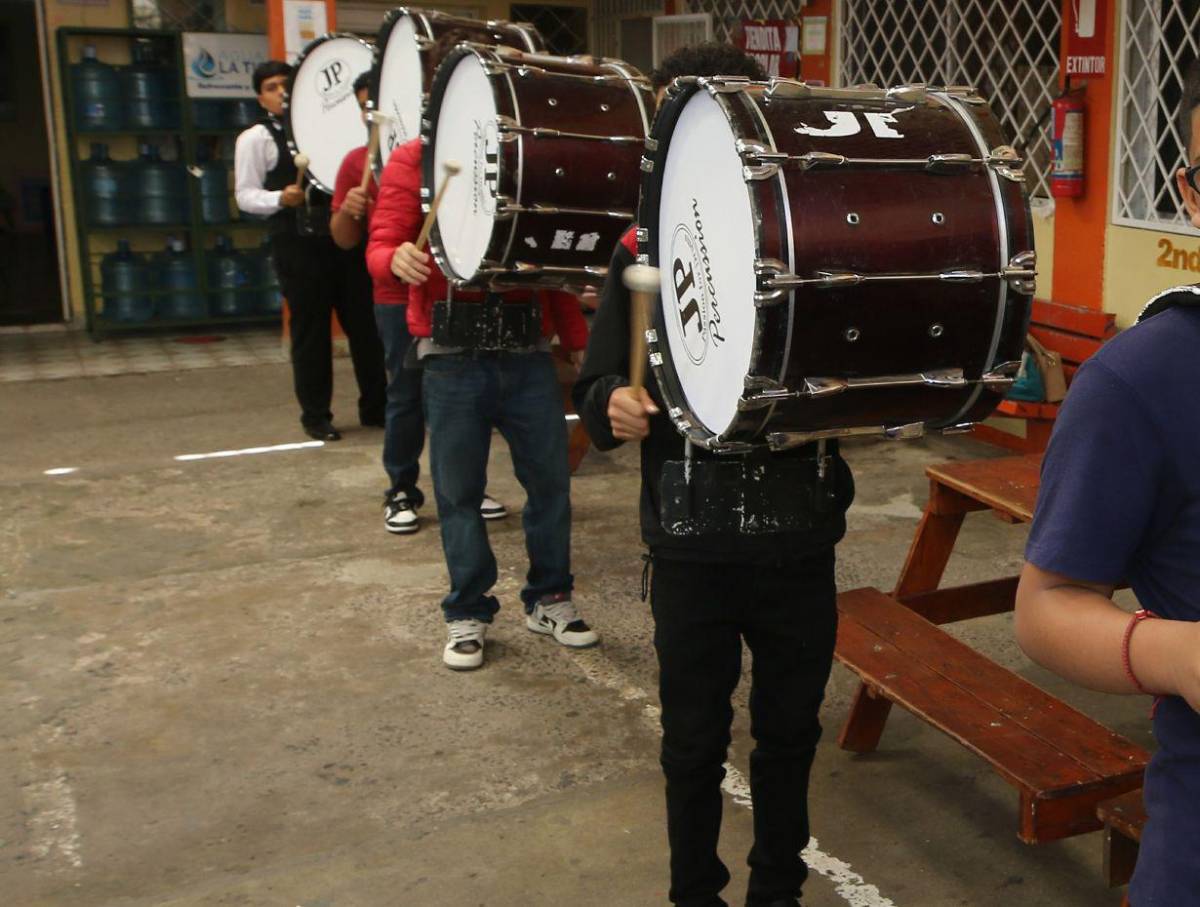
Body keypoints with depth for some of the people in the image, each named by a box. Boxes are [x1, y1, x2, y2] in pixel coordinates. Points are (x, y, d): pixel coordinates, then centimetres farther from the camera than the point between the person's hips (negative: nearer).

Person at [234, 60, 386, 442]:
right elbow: (246, 195, -3)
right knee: (310, 329, 3)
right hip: (297, 242, -4)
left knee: (363, 321, 7)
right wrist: (281, 199, -22)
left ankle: (375, 406, 20)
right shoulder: (255, 138, 2)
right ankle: (316, 415, 15)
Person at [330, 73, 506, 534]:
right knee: (406, 396, 4)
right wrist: (348, 210, -15)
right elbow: (344, 239, 4)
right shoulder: (358, 162, 3)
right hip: (399, 300, -1)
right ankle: (401, 492, 17)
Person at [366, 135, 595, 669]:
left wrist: (577, 341, 10)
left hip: (528, 356, 3)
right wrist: (398, 260, -28)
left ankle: (549, 599, 27)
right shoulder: (414, 160, 1)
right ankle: (468, 614, 22)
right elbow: (380, 248, -4)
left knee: (550, 479, 8)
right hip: (452, 360, -2)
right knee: (458, 490, 6)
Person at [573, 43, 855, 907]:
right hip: (692, 551, -1)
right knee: (695, 743, 13)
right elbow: (597, 388, -2)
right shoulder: (644, 251, -4)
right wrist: (616, 404, -24)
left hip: (799, 544, 1)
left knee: (789, 733, 17)